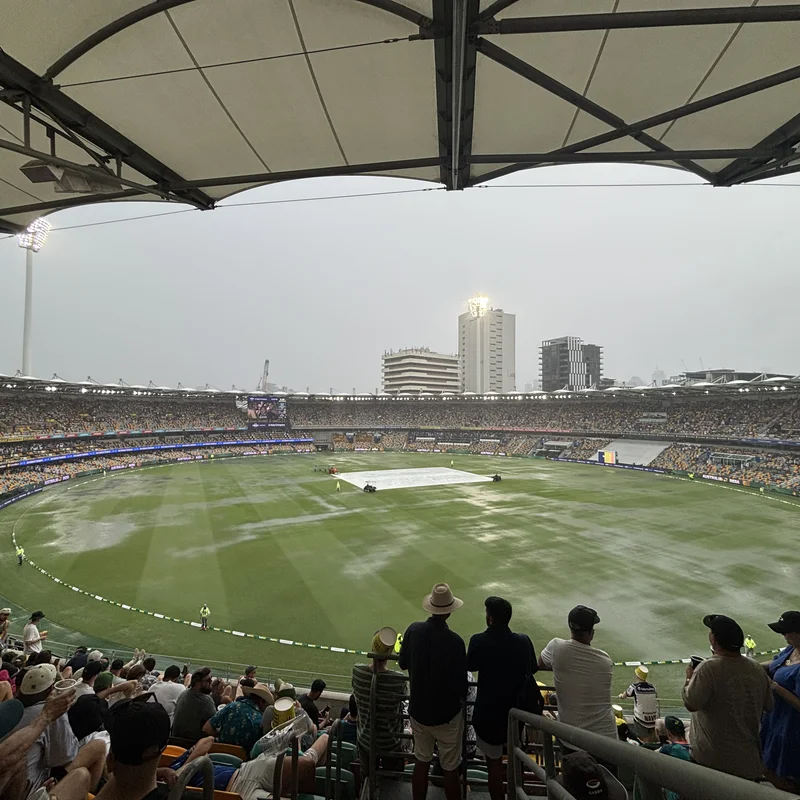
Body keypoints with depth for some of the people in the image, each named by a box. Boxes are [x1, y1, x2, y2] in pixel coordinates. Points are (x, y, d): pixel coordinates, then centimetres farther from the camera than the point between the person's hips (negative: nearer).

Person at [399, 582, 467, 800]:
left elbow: (403, 663, 0)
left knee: (421, 762, 21)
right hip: (447, 713, -3)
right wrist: (463, 695, 4)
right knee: (450, 769, 16)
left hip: (418, 710, 4)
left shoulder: (414, 630, -15)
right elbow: (461, 685, -17)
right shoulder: (455, 641, -27)